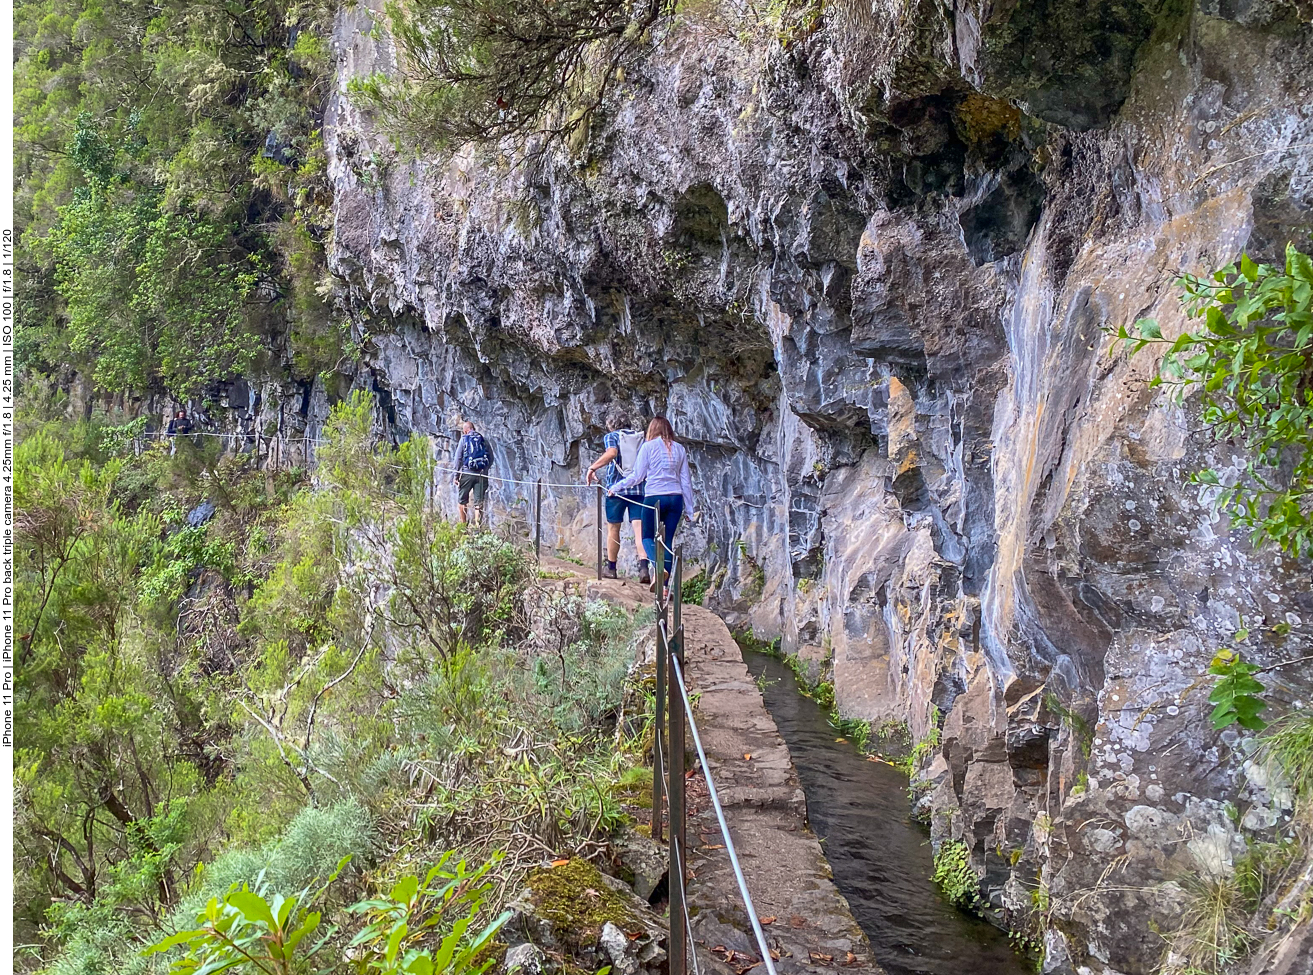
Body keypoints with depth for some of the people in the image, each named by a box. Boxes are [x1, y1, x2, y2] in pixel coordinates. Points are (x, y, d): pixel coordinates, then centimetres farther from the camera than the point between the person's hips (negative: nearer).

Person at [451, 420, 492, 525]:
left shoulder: (464, 439, 3)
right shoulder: (483, 439, 9)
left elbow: (458, 459, 0)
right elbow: (491, 459, 10)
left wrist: (455, 476, 2)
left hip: (467, 473, -2)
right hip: (482, 474, 2)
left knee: (462, 500, 12)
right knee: (479, 502, 3)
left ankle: (463, 524, 14)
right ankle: (478, 524, -2)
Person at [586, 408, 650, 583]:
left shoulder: (611, 437, -2)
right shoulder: (641, 437, 11)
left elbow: (611, 452, -23)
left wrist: (592, 468, -19)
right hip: (639, 488, 3)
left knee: (613, 528, 12)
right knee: (639, 528, -5)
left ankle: (611, 568, 22)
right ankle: (643, 567, -23)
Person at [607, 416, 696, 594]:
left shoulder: (649, 447, -1)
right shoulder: (679, 449, 10)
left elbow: (637, 476, -1)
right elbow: (686, 480, 12)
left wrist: (616, 487, 13)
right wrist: (690, 509, 17)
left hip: (654, 498, -4)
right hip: (676, 498, 4)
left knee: (648, 536, 9)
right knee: (668, 540, 8)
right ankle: (665, 585, 4)